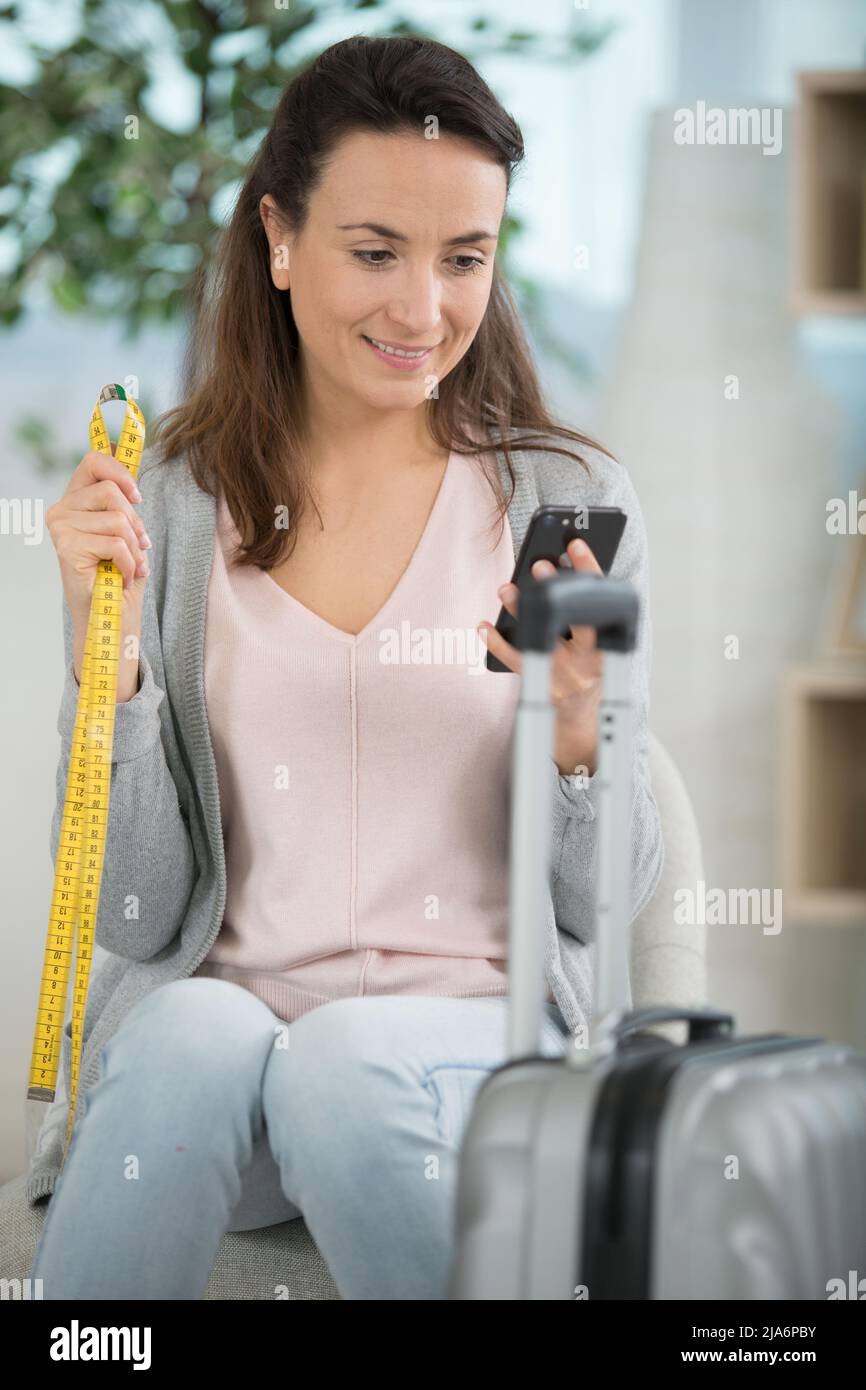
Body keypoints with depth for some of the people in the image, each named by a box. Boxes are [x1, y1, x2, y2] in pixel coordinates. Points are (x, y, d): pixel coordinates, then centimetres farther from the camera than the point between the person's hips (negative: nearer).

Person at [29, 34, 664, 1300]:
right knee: (193, 1030, -33)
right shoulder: (167, 509, 4)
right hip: (214, 1008, 0)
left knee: (342, 1057, -32)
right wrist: (107, 645, -13)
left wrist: (580, 742, -15)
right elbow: (134, 914, 1)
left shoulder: (573, 504, 4)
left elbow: (602, 907, 6)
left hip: (476, 1033, 0)